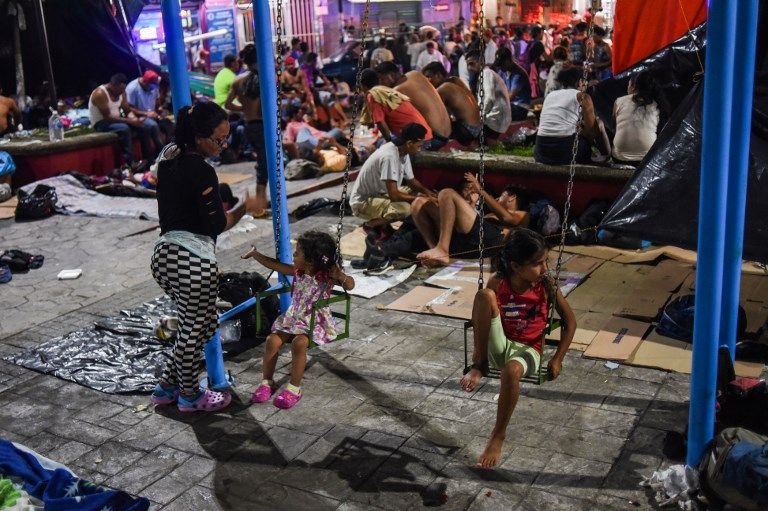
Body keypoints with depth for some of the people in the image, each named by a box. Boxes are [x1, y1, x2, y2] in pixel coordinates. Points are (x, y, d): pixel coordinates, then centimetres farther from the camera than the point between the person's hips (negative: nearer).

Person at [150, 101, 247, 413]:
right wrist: (244, 207, -2)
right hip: (193, 259, -9)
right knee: (195, 328, 9)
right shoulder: (202, 171, -15)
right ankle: (190, 396, 24)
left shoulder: (168, 163, 11)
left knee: (197, 325, 22)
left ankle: (167, 387, 29)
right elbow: (216, 225, -13)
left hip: (165, 254, 9)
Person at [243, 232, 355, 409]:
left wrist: (341, 277, -33)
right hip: (294, 318, 6)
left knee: (299, 343, -30)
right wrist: (255, 254, 15)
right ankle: (267, 382, 3)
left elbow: (350, 285, -13)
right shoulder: (298, 271, 2)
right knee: (272, 340, -14)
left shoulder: (326, 276, -12)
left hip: (316, 322, -5)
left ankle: (294, 388, -16)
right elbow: (275, 265, 13)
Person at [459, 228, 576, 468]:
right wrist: (479, 357, 1)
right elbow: (484, 306, 5)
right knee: (484, 294, -27)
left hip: (527, 350, -1)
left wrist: (558, 359, -1)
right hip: (499, 346, 1)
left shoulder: (547, 287, -9)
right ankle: (479, 365, -18)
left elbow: (570, 322, 2)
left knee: (512, 370, -41)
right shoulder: (498, 283, -8)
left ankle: (498, 435, -18)